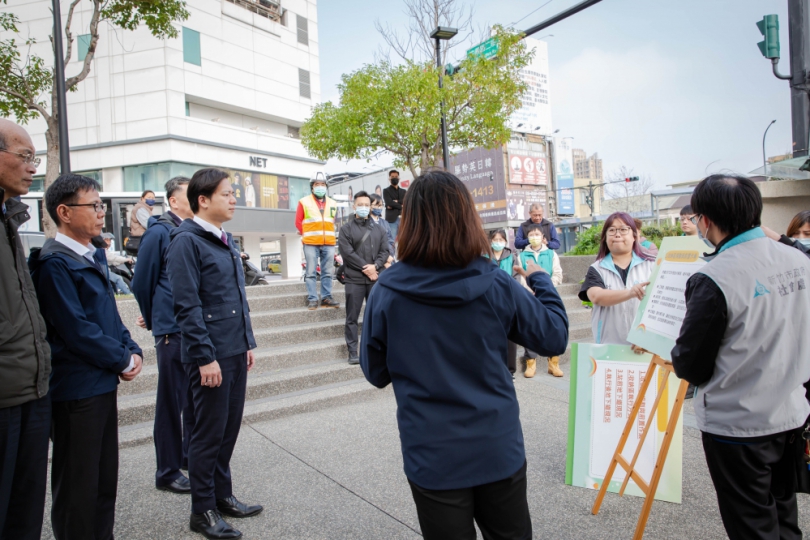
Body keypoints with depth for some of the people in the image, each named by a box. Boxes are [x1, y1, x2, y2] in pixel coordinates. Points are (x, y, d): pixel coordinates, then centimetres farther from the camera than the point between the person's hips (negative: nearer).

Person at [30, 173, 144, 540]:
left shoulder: (95, 256, 11)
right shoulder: (54, 264, -15)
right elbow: (76, 330, -20)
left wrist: (132, 351, 2)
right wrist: (123, 360, -10)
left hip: (105, 382, 9)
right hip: (76, 389, -8)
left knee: (105, 478, 19)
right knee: (78, 485, 6)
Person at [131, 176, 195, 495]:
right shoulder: (159, 232, -11)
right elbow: (142, 281, -5)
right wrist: (151, 318, 7)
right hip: (173, 330, -6)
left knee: (195, 397, 18)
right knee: (172, 401, 4)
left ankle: (190, 454, 36)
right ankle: (167, 472, 18)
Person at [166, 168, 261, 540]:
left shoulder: (225, 240, 13)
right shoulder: (187, 241, -12)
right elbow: (187, 305, -17)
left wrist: (247, 342, 16)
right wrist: (205, 357, -18)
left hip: (236, 351, 8)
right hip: (211, 355, -8)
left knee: (230, 428, 16)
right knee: (209, 432, 4)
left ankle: (222, 495, 32)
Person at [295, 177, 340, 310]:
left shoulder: (332, 203, 13)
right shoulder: (304, 202, 4)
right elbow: (298, 222, 6)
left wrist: (327, 234, 10)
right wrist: (307, 235, 3)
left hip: (329, 243, 3)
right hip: (311, 243, -3)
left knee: (327, 273, 5)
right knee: (311, 273, -3)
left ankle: (326, 298, 11)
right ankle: (312, 299, -1)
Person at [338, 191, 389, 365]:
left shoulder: (379, 229, 13)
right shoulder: (346, 229, 3)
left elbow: (384, 251, 5)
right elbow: (347, 252, -8)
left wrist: (375, 266, -13)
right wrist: (365, 268, -12)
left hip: (376, 278, 3)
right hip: (354, 279, -3)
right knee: (352, 317, 0)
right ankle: (353, 353, 6)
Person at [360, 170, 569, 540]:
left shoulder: (385, 293, -15)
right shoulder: (497, 286, -14)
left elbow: (376, 374, -2)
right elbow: (555, 338, 0)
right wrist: (540, 279, 13)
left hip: (433, 460, 0)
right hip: (498, 451, 1)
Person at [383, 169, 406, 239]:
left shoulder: (404, 191, 19)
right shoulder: (386, 191, 7)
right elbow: (389, 203, -9)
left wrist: (396, 203, -9)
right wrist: (401, 206, -4)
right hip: (391, 219, -4)